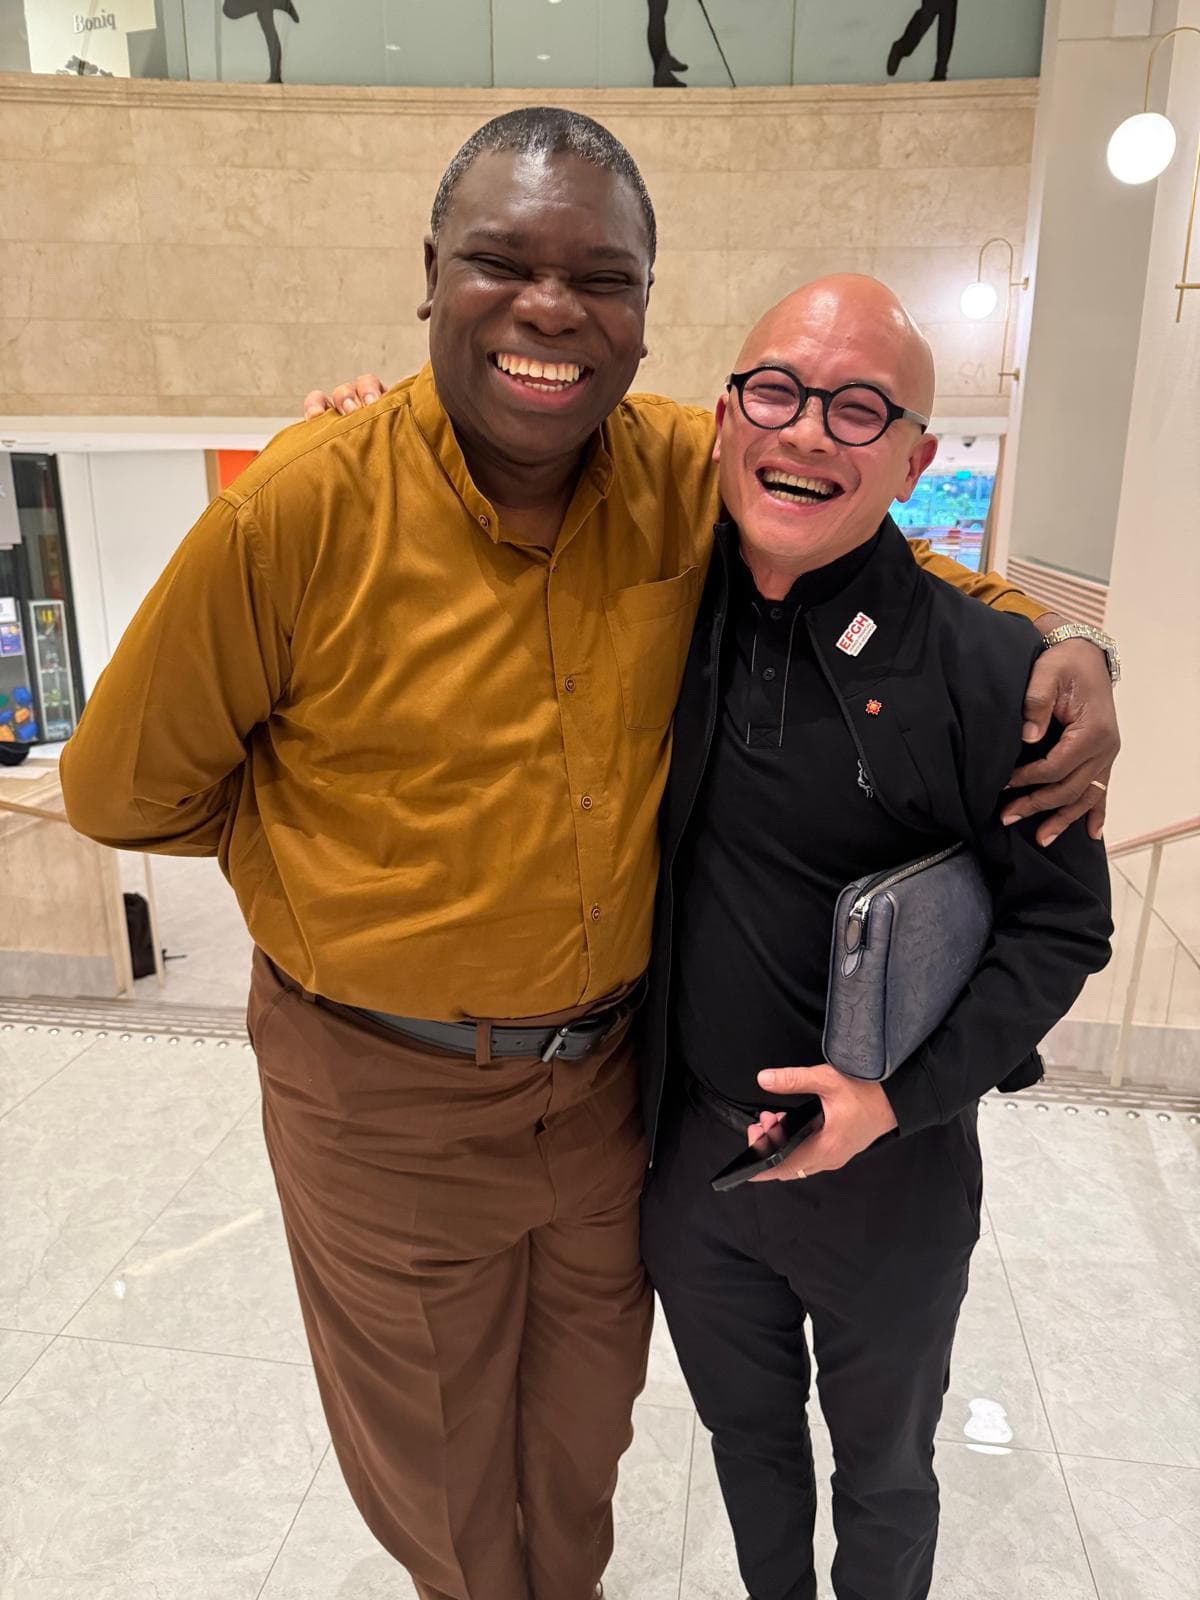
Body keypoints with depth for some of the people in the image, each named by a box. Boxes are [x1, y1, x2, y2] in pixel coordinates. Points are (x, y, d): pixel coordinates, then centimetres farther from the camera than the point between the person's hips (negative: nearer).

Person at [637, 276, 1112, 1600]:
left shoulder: (988, 669, -17)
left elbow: (1063, 922, -10)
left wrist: (903, 1091, -20)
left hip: (889, 1172, -3)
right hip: (687, 1150, 3)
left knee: (883, 1469, 26)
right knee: (744, 1433, 29)